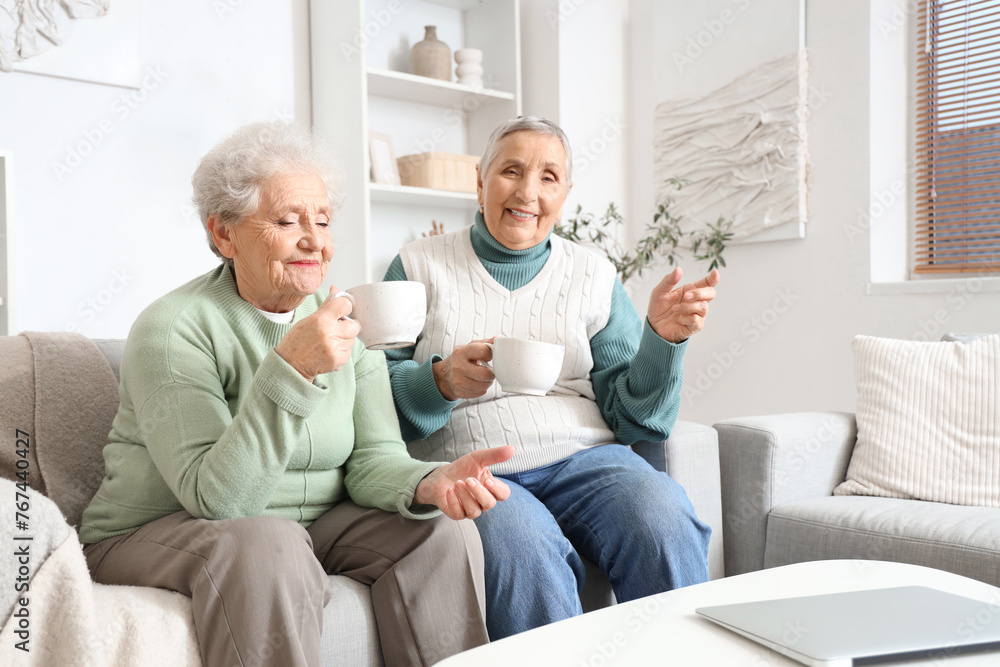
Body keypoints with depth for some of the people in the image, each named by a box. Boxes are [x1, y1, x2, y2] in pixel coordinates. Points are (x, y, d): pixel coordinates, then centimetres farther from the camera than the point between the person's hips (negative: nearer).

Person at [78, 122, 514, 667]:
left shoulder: (349, 325, 2)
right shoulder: (172, 328, -17)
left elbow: (372, 456, -5)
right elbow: (216, 498, -25)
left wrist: (431, 482, -29)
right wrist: (290, 369, -37)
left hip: (311, 524, 5)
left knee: (442, 530, -15)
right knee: (270, 544, -36)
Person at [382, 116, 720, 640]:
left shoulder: (592, 275, 14)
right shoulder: (420, 267, 10)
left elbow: (634, 416, 8)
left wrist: (662, 338, -8)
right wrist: (442, 380, -16)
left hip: (582, 459, 2)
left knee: (665, 522, -28)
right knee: (521, 545, -34)